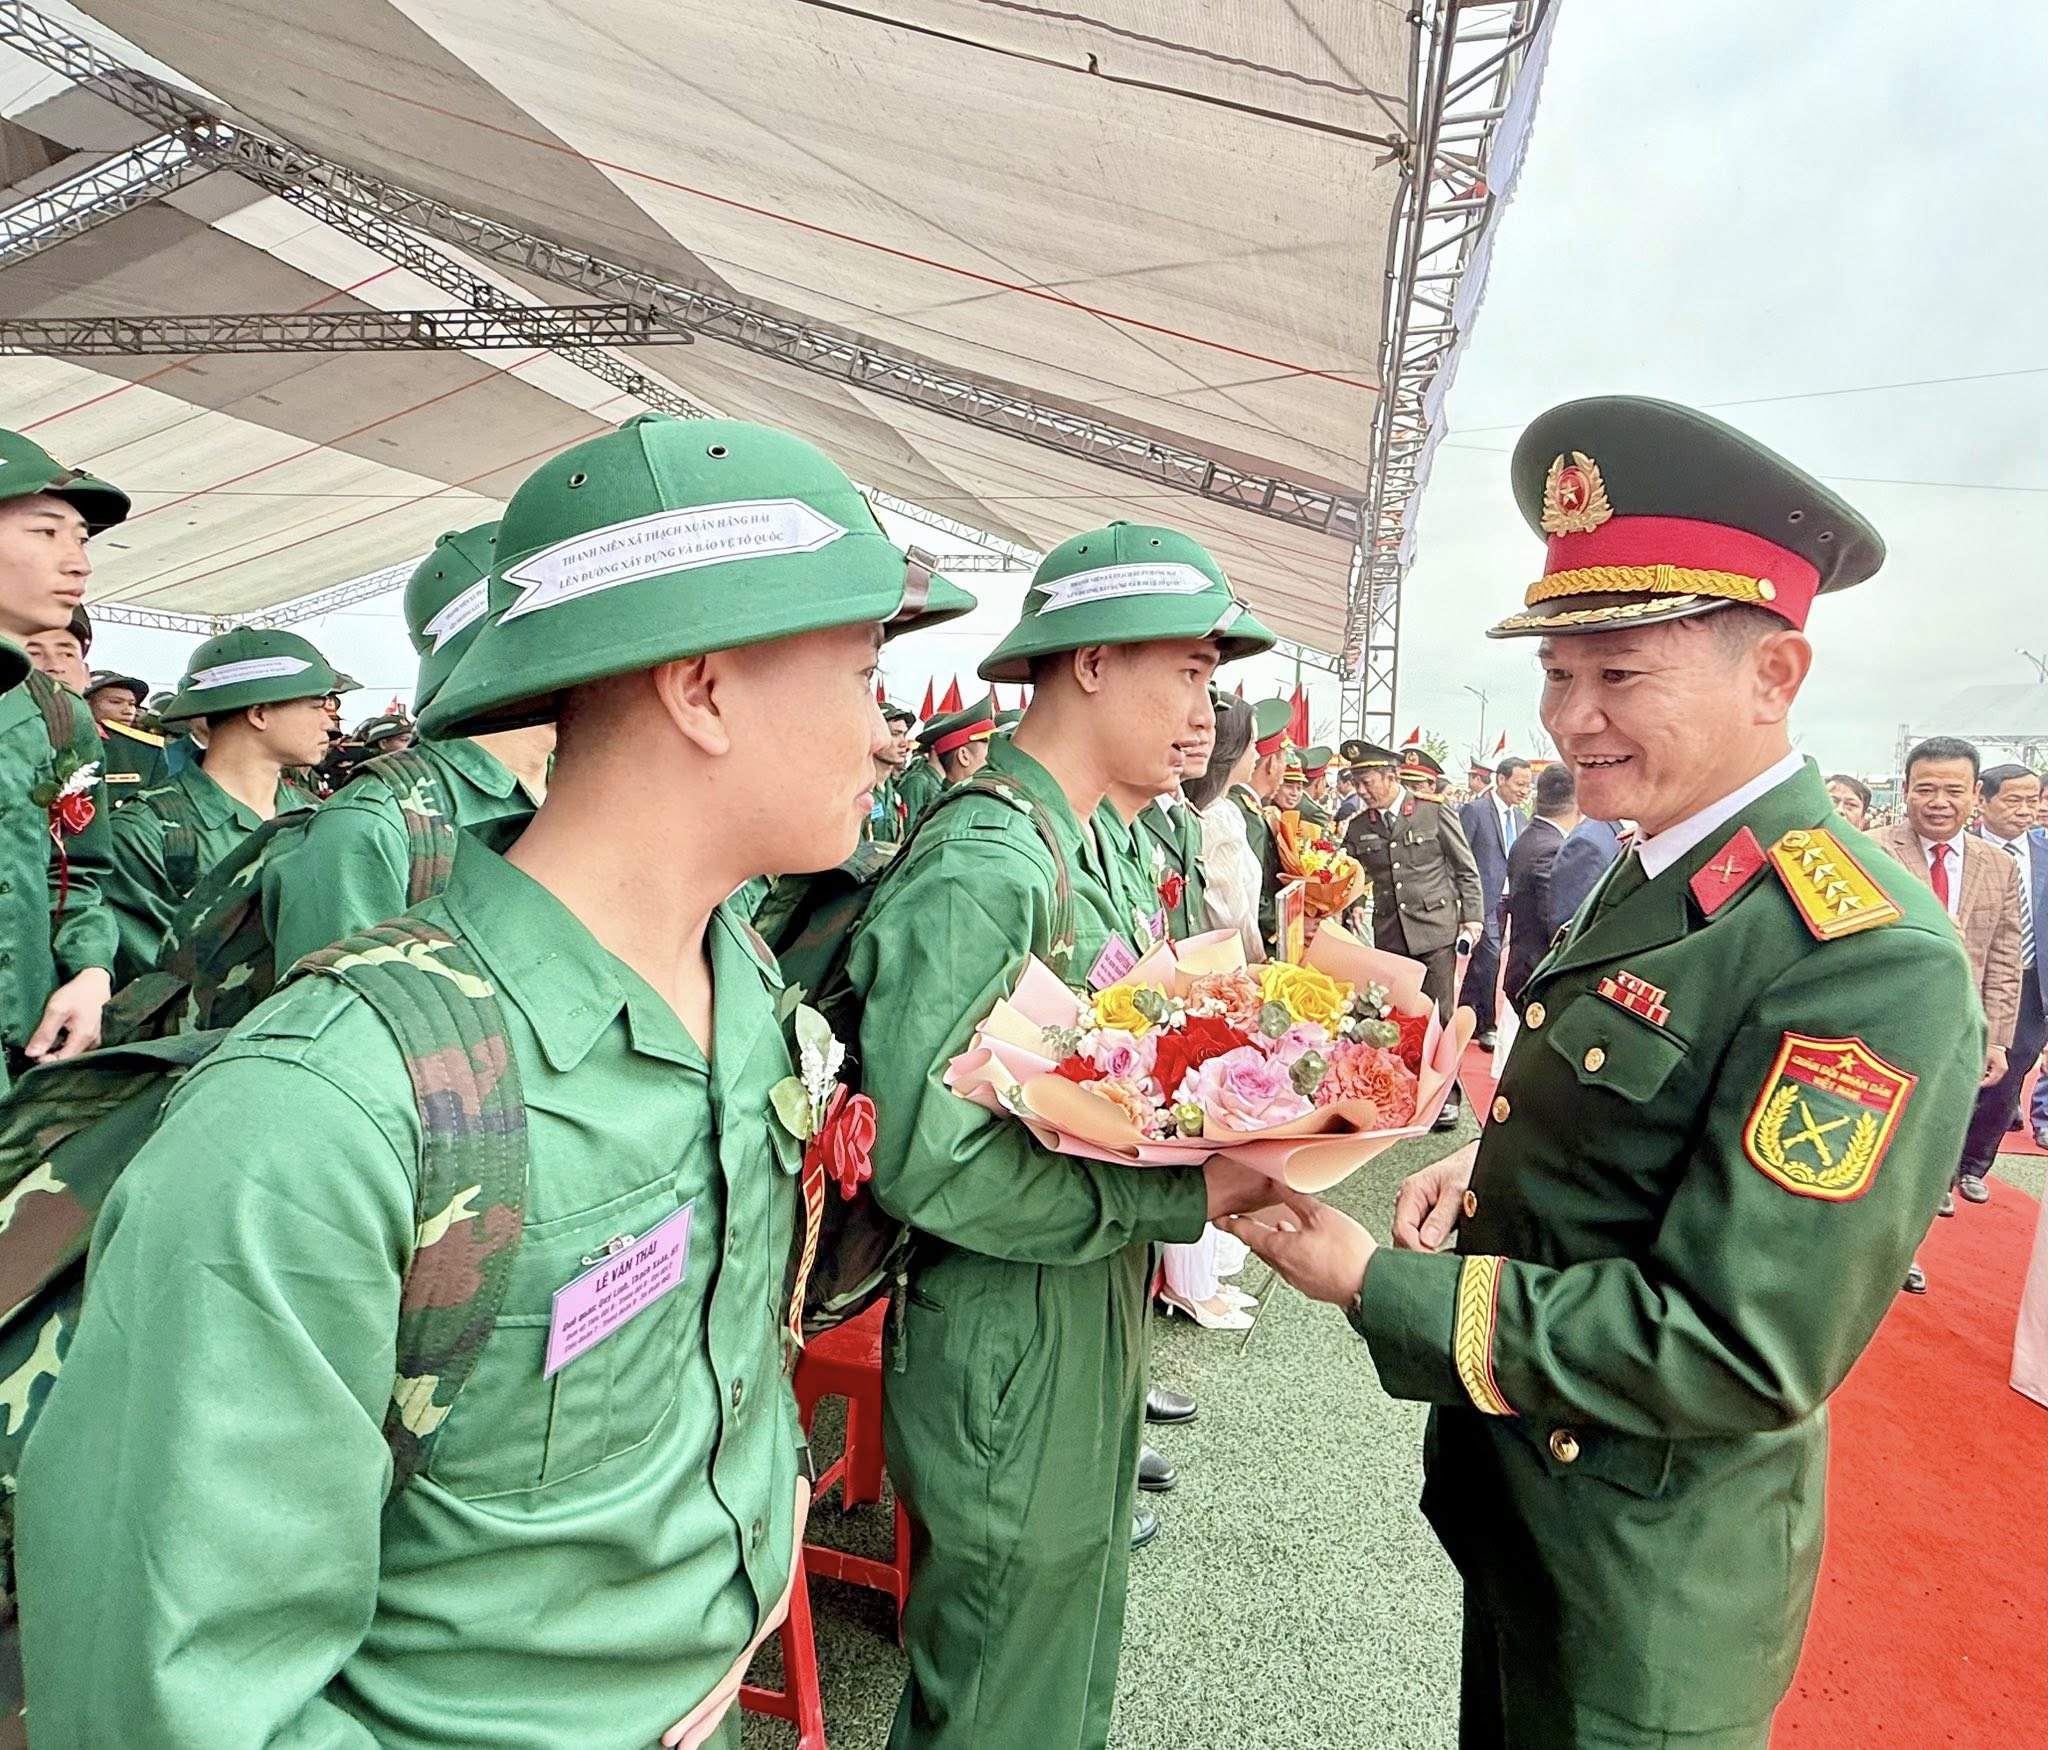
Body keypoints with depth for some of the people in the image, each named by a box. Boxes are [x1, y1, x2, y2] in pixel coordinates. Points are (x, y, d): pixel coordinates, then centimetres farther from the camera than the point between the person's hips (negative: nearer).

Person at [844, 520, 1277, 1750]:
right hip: (1010, 1368, -9)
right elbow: (928, 1160, -28)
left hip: (1095, 1342, 9)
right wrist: (1186, 1197, -25)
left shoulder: (1095, 855, 6)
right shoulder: (983, 868, -24)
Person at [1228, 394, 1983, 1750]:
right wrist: (1492, 1164, -5)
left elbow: (1739, 1351, -29)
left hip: (1646, 1607, -7)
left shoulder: (1868, 960, -28)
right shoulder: (1657, 872, 0)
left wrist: (1378, 1286, -27)